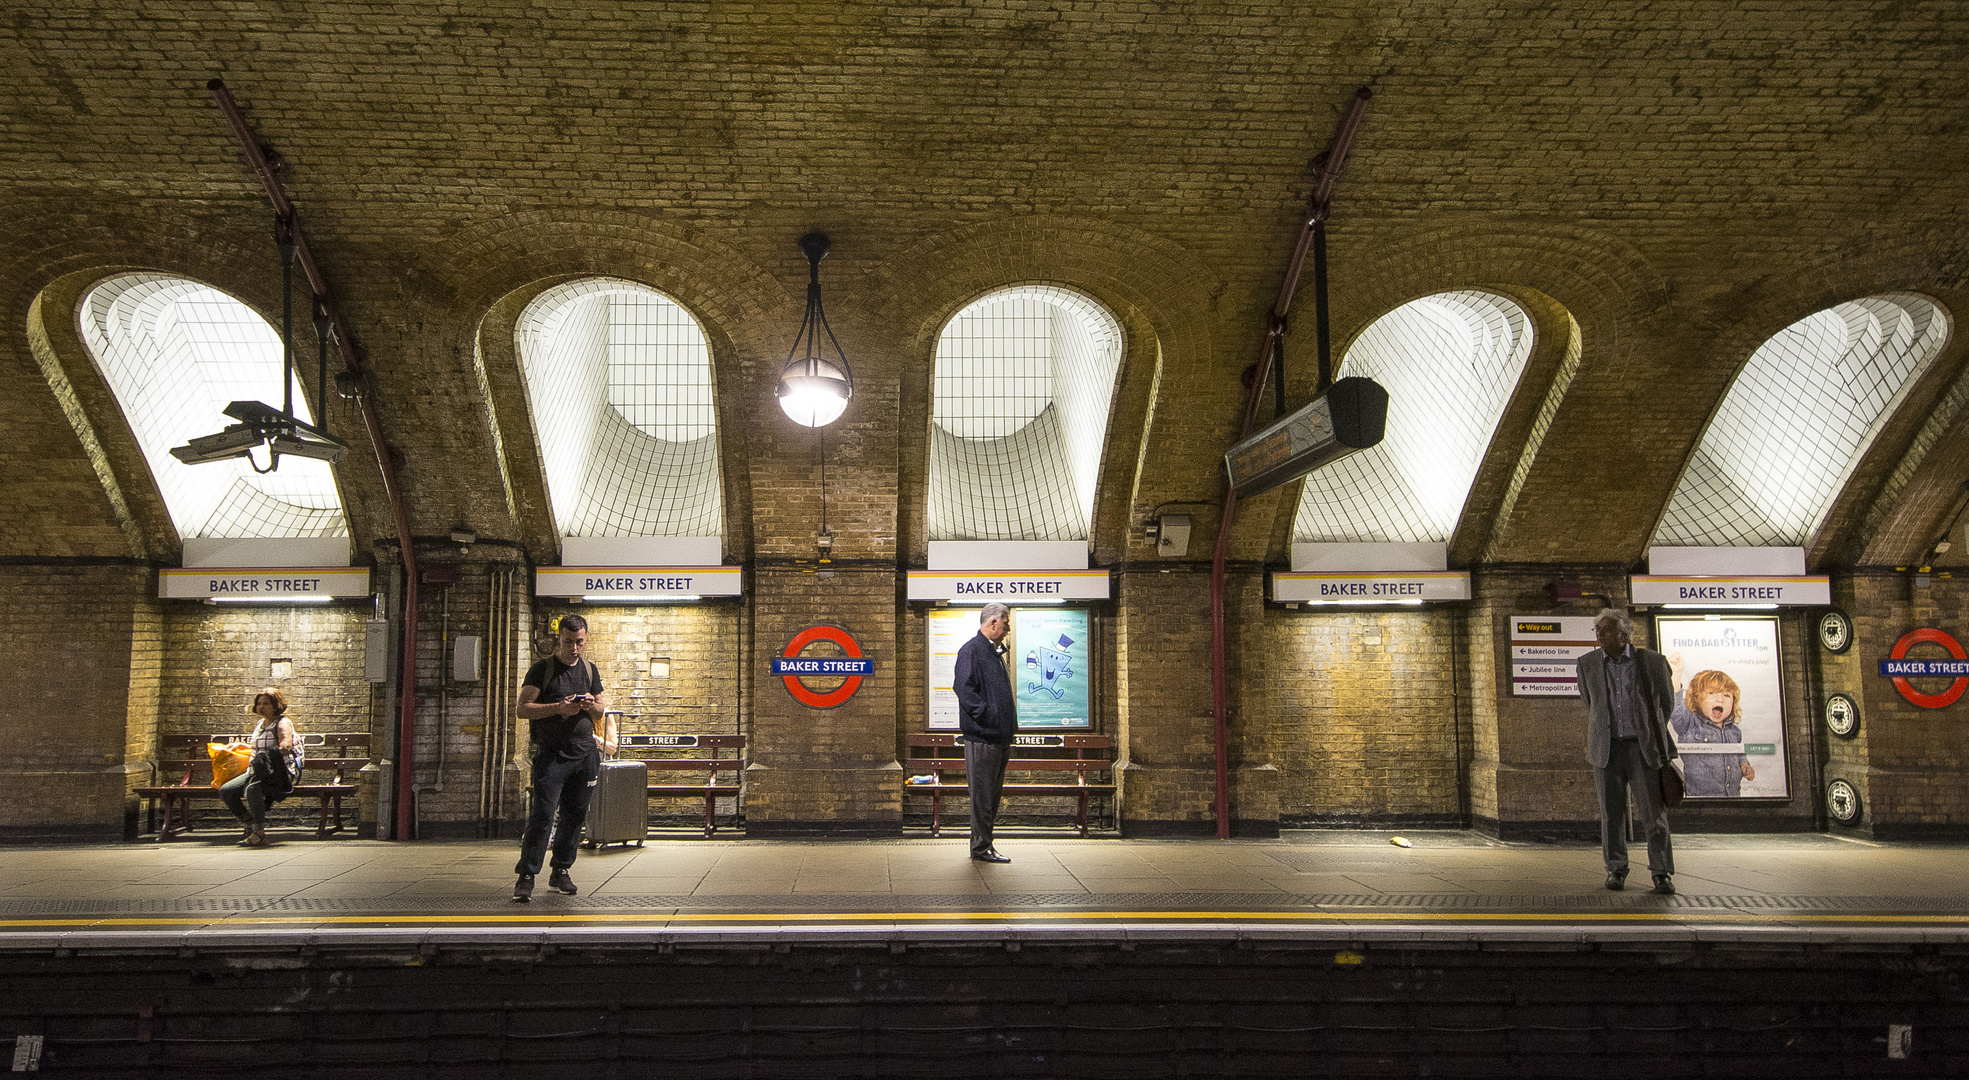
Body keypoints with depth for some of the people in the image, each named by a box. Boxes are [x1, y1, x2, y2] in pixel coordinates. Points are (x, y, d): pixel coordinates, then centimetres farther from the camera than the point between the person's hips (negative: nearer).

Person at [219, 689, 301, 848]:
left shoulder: (282, 723, -6)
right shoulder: (259, 725, 20)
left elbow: (286, 747, -25)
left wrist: (266, 756, -29)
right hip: (257, 772, 9)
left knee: (252, 789, -36)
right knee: (225, 790, -8)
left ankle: (259, 834, -28)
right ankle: (250, 825, 2)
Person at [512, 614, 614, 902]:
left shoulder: (589, 670, 14)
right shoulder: (541, 669, -1)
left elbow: (601, 713, 19)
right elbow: (523, 709, -8)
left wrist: (592, 706, -5)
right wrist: (559, 708, -20)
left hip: (584, 753, 5)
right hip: (551, 755, -5)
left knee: (574, 815, 8)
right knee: (542, 815, -11)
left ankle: (560, 872, 19)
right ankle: (525, 877, -7)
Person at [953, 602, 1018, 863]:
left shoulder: (995, 652, 20)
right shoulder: (971, 651, -10)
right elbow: (964, 688, -20)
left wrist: (1009, 728, 16)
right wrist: (987, 715, -22)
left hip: (999, 736, 9)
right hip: (982, 736, -9)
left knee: (993, 792, 13)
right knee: (982, 794, -4)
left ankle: (983, 844, 21)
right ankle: (981, 848, 2)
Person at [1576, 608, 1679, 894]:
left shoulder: (1652, 661, -2)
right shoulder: (1587, 664, 4)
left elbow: (1666, 701, 14)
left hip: (1643, 747, -2)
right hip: (1606, 749, 2)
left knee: (1655, 811, -1)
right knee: (1611, 813, 5)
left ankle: (1662, 873, 9)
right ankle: (1616, 870, 17)